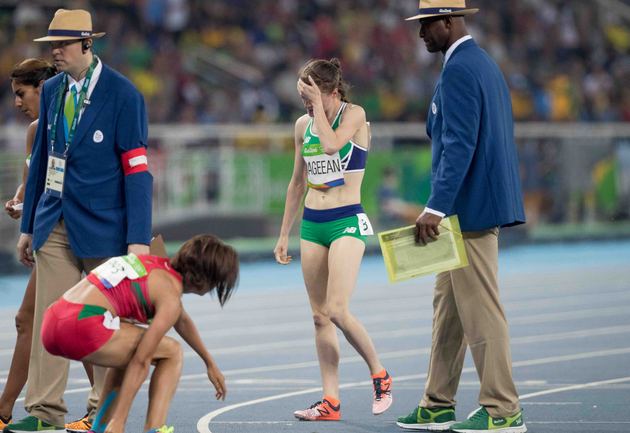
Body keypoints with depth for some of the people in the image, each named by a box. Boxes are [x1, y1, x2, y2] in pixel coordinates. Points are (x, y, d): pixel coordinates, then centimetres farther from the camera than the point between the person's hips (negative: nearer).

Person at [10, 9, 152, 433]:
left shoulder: (122, 94, -8)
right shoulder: (52, 90, 9)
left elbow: (137, 169, -10)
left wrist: (138, 238, -15)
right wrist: (28, 226, 14)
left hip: (102, 226, -5)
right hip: (55, 224, 5)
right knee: (48, 317, 0)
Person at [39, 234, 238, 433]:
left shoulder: (160, 265, 23)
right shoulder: (170, 295, -2)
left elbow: (182, 321, 41)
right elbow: (141, 362, -7)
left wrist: (209, 362, 50)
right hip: (83, 327, -9)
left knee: (127, 354, 31)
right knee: (172, 352, 6)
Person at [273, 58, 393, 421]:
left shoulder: (354, 115, -7)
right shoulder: (303, 125, 10)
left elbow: (331, 145, -28)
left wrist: (319, 103, -17)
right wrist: (284, 234, 17)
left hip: (348, 222, -6)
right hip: (312, 224, 6)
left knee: (337, 311, -17)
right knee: (320, 316, 3)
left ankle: (380, 375, 2)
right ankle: (331, 401, 4)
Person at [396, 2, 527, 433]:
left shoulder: (459, 70, -16)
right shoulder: (484, 64, 16)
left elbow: (460, 145, -23)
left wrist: (435, 209, -25)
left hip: (470, 207, -11)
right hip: (480, 204, 11)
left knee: (480, 309, -5)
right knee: (448, 306, 14)